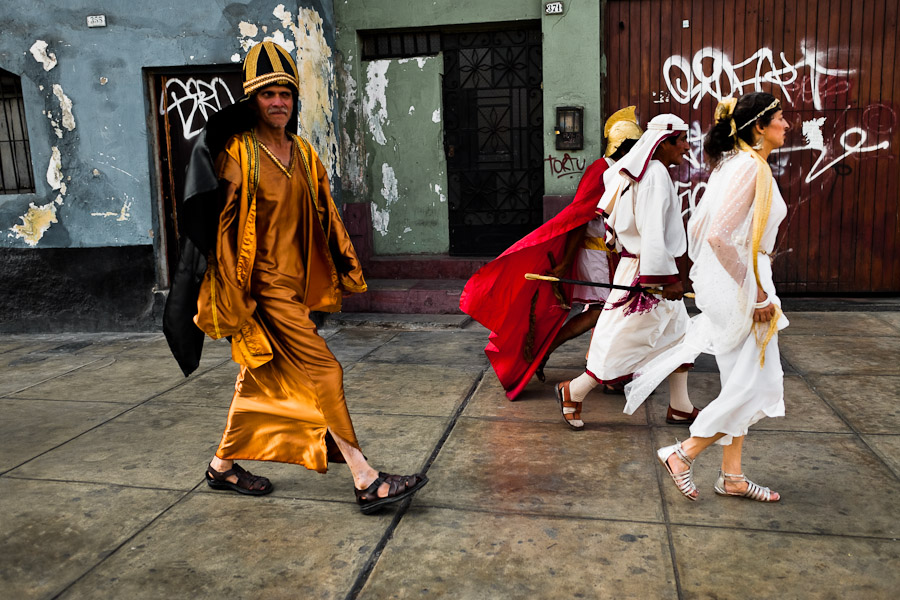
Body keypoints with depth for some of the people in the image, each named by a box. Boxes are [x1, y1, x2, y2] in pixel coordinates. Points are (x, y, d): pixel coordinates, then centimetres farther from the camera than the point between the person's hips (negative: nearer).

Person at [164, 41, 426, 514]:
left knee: (260, 378, 16)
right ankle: (367, 482, -4)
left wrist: (344, 270, 14)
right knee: (322, 372, -10)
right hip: (264, 284, -8)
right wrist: (232, 300, -13)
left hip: (293, 282, 8)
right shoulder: (238, 155, -10)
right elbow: (223, 227, -11)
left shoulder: (302, 154, 11)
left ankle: (222, 466, 34)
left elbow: (323, 216, 15)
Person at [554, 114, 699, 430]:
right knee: (627, 340, -2)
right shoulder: (655, 174, -18)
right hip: (647, 273, -11)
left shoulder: (649, 172, 13)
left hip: (649, 270, 11)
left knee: (679, 333, 16)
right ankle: (572, 392, 12)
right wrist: (667, 277, -24)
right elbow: (652, 232, -25)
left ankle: (680, 407, 26)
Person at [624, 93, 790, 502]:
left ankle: (732, 477, 26)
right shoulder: (750, 166, -17)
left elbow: (696, 227, 14)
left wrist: (708, 276, 20)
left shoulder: (732, 164, 13)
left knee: (741, 386, 15)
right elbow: (719, 236, -26)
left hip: (727, 286, 10)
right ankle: (682, 454, 10)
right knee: (751, 387, -1)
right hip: (739, 290, -10)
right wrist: (756, 292, -19)